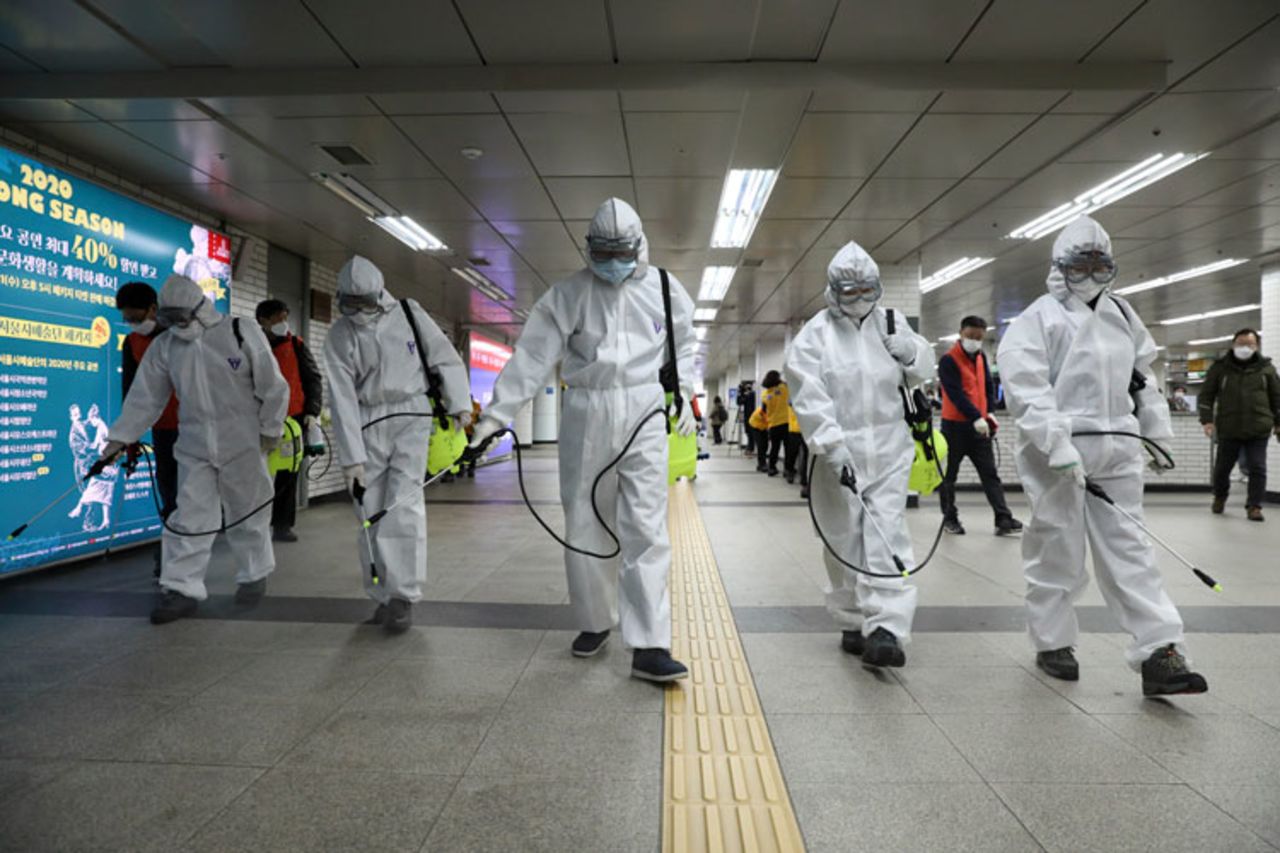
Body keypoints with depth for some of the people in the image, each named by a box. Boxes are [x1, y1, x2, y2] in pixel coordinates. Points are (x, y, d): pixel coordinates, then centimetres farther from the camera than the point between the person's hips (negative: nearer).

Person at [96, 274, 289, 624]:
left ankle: (254, 574, 27)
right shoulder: (164, 346, 4)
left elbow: (273, 388, -6)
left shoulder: (243, 333, -9)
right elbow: (145, 395, 9)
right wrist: (121, 436, 7)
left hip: (242, 445, -3)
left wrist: (269, 430, -5)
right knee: (188, 517, 3)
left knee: (246, 515, 8)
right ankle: (182, 589, 11)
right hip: (195, 448, 4)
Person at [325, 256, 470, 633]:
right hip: (368, 425, 2)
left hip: (411, 417, -2)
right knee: (371, 512, 4)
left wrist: (459, 404, -4)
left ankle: (403, 596, -7)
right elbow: (342, 399, -5)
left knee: (403, 504, -13)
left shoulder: (408, 313, -1)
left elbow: (445, 358, 5)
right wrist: (352, 457, -9)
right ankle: (383, 596, 17)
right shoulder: (338, 337, 0)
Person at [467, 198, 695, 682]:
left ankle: (649, 646, -3)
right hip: (586, 415, 1)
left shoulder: (664, 290, 4)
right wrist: (497, 414, -9)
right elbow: (532, 355, -4)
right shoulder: (568, 293, 0)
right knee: (585, 526, 9)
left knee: (646, 530, -6)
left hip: (643, 415, 0)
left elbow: (682, 345, 19)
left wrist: (683, 394, 7)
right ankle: (595, 621, 28)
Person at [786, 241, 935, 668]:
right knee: (845, 540, 7)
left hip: (888, 450, 2)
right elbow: (809, 396, -13)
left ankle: (886, 629, -7)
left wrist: (910, 350, -3)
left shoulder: (890, 322, 10)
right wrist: (832, 443, -23)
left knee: (887, 536, -7)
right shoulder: (815, 334, -3)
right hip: (838, 452, -2)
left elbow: (924, 371, 20)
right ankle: (853, 623, 23)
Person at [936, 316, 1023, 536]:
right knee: (949, 474, 5)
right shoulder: (948, 360, -13)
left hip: (979, 425, 6)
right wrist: (976, 417, -26)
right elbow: (955, 393, -20)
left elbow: (988, 385, 18)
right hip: (954, 425, -6)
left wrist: (989, 412, 5)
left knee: (990, 473, 2)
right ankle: (949, 518, 18)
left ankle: (1003, 519, 2)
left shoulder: (980, 357, 11)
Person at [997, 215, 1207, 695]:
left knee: (1128, 550, 5)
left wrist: (1157, 433, 19)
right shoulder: (1040, 318, -6)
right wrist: (1056, 443, -25)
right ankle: (1052, 643, 20)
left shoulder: (1120, 314, 15)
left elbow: (1141, 377, 23)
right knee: (1057, 550, 5)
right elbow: (1025, 386, -18)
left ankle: (1160, 653, 7)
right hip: (1059, 452, -6)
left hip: (1117, 451, 6)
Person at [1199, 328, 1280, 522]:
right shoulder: (1220, 367, 3)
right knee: (1222, 467, 10)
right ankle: (1220, 497, 34)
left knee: (1257, 469, -2)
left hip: (1258, 430, 0)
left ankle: (1254, 506, 8)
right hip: (1228, 430, 0)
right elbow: (1206, 394, 3)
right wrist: (1207, 420, -5)